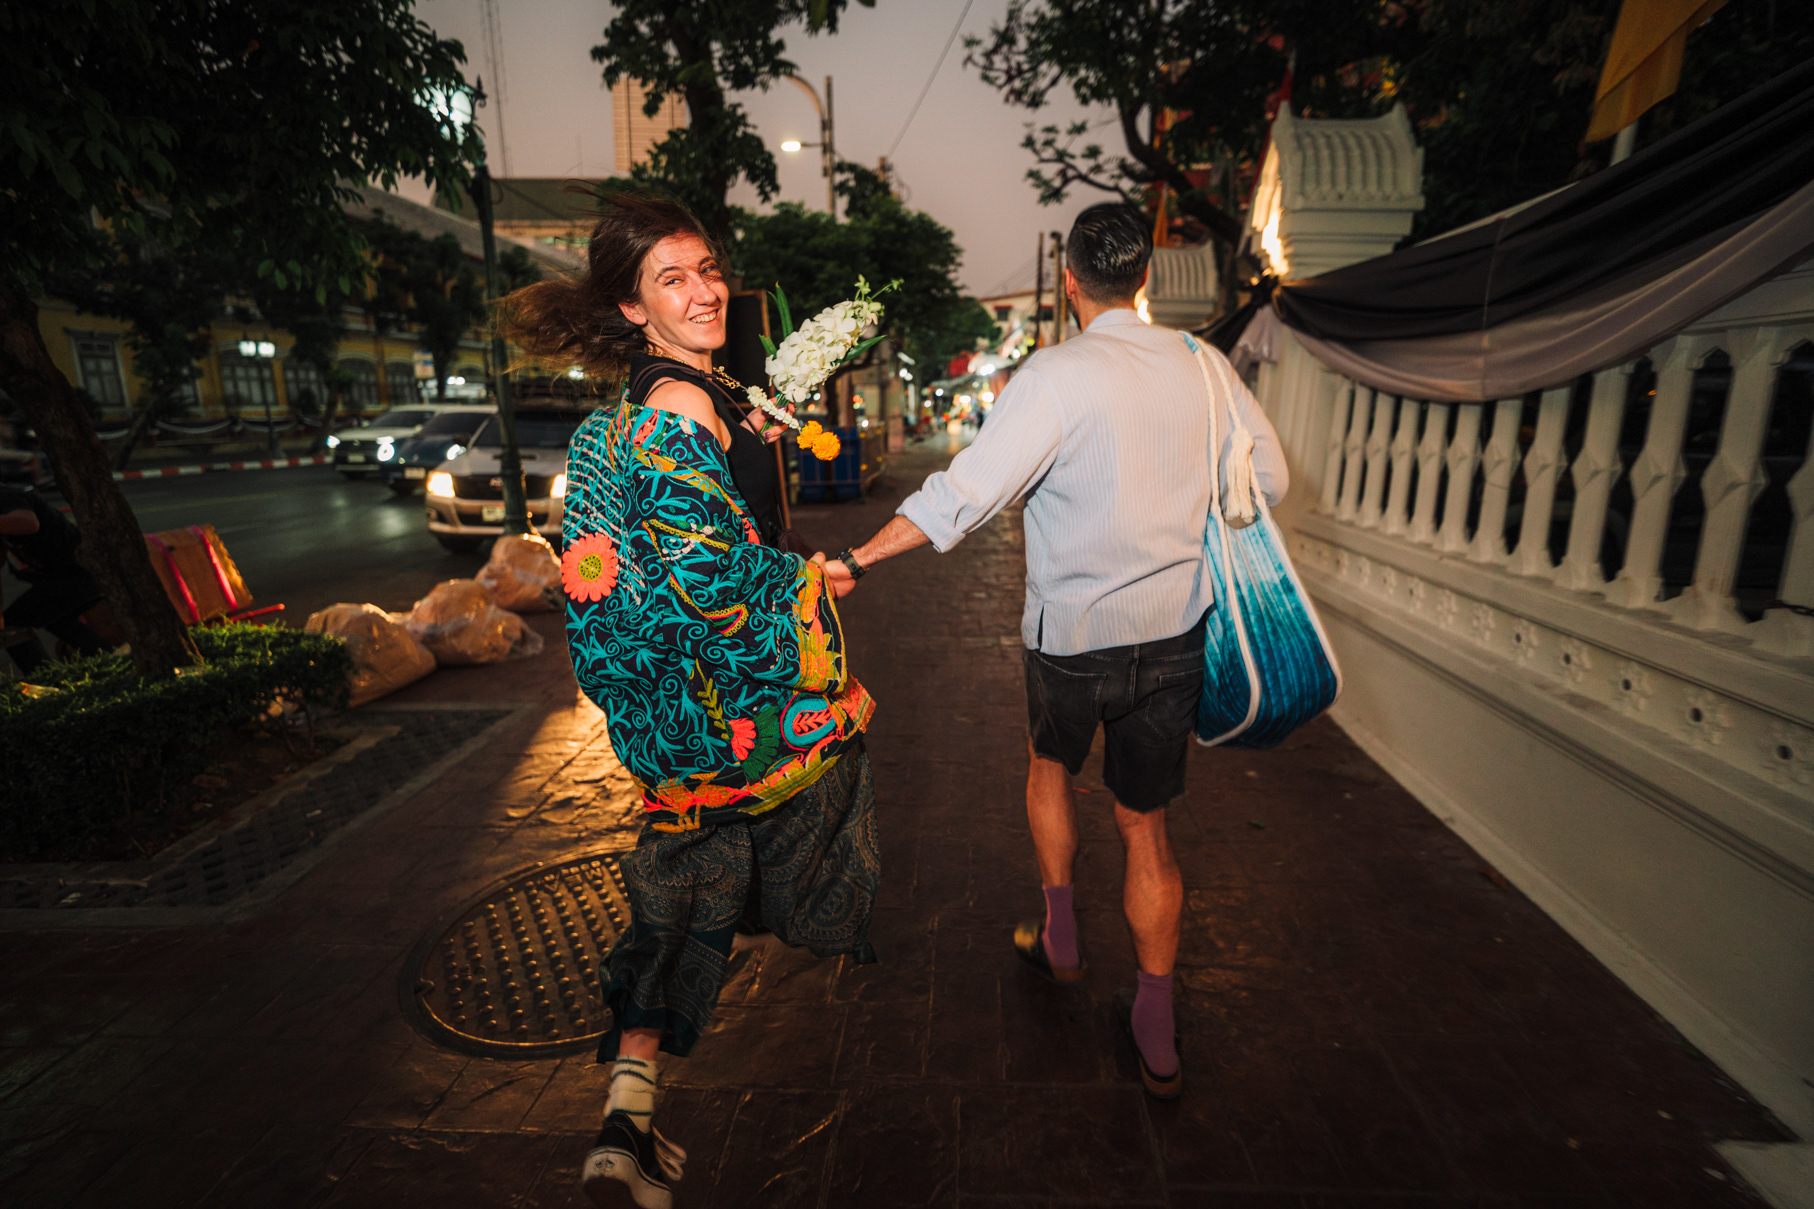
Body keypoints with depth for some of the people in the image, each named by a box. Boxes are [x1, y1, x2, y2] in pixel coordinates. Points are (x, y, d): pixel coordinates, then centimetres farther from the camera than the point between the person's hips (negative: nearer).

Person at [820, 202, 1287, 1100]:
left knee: (1049, 766, 27)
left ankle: (1059, 939, 39)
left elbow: (966, 492, -23)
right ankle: (1156, 1036, 26)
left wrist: (860, 560, -17)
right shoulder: (1204, 367, 0)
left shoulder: (1057, 375, -15)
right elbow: (1268, 480, 8)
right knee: (1144, 824, 14)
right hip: (1176, 634, 4)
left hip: (1073, 637, -3)